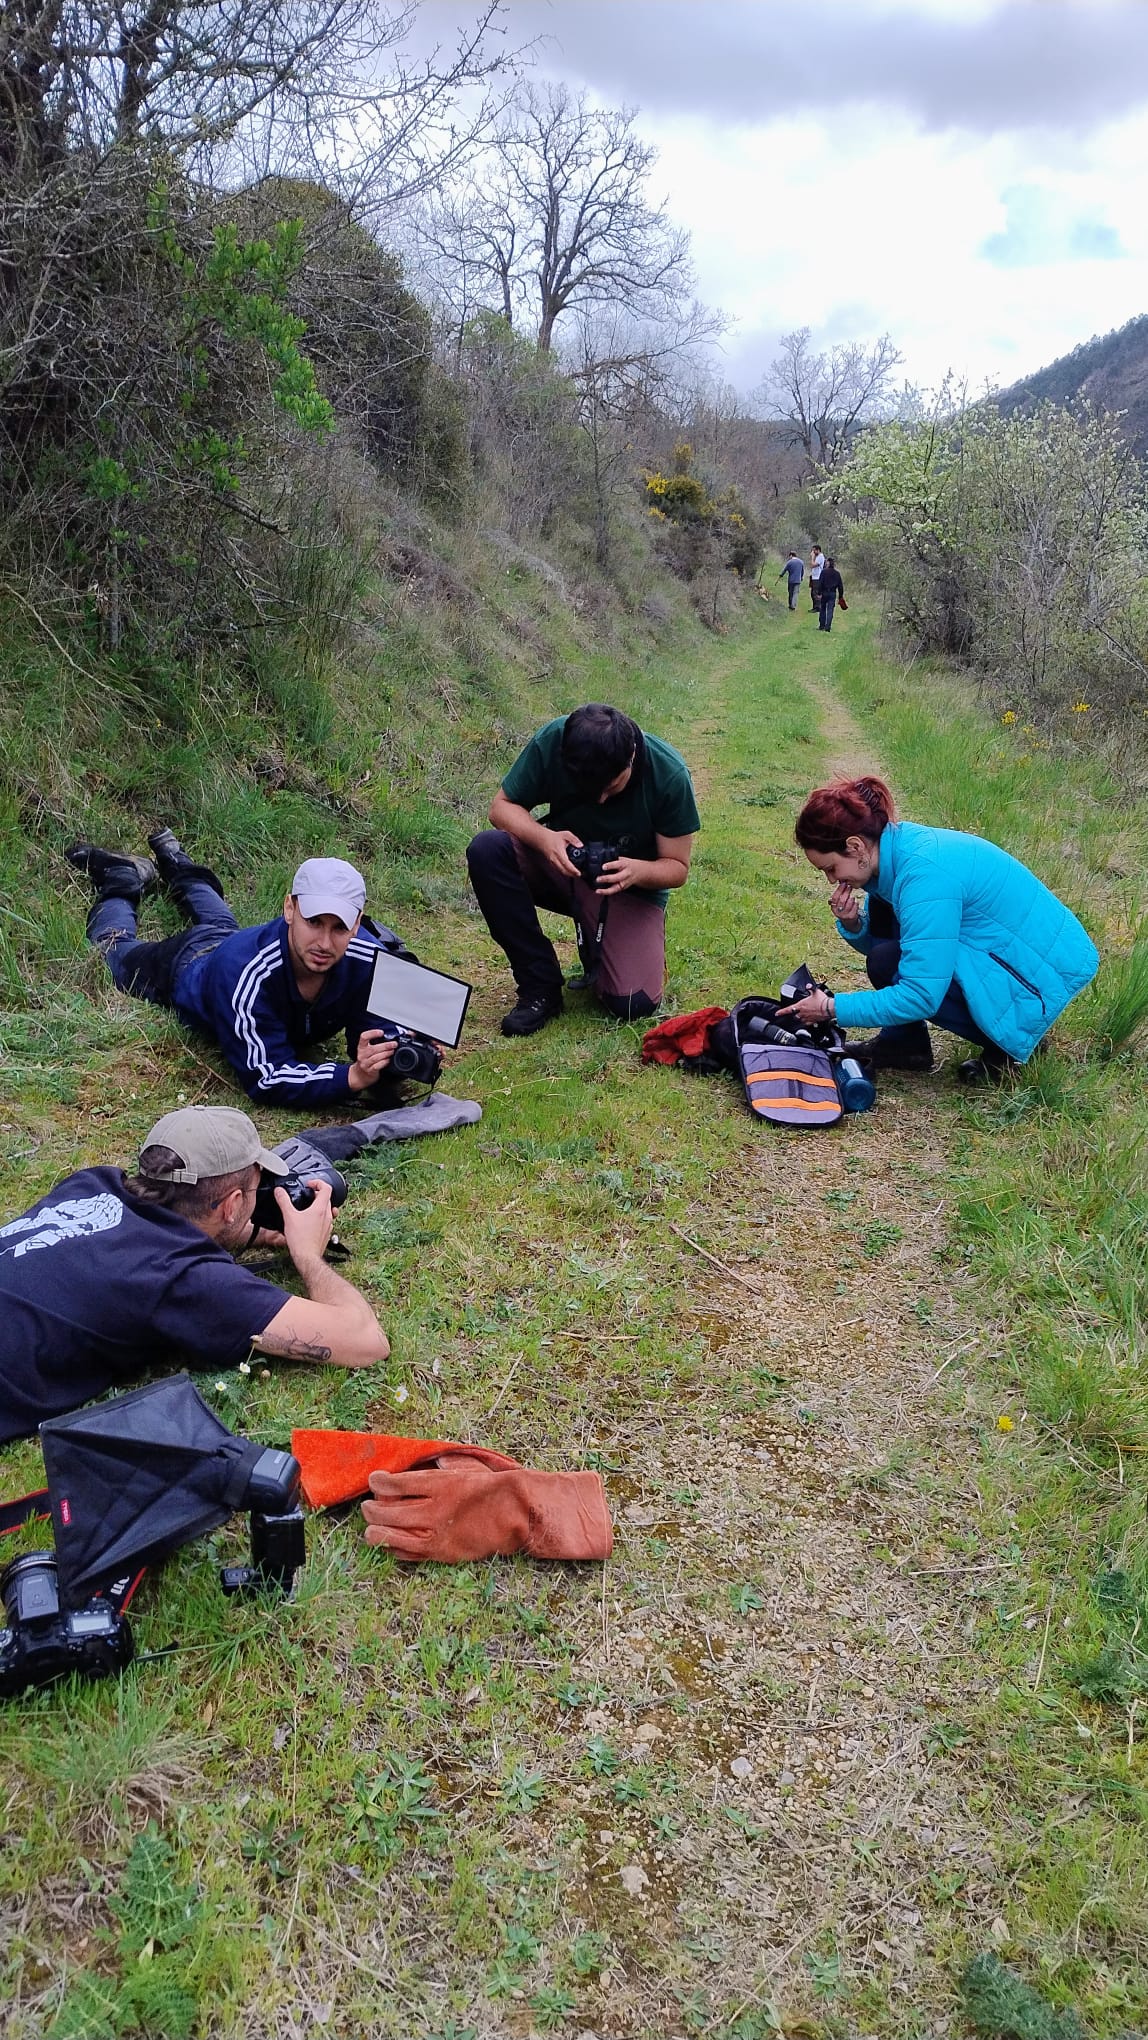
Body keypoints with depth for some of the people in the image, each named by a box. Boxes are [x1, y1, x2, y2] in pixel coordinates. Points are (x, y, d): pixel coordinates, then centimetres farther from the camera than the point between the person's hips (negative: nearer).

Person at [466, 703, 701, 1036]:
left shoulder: (669, 774, -23)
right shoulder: (552, 741, -21)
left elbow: (677, 867, -12)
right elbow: (502, 806, -10)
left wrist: (638, 871, -36)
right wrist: (544, 838, -32)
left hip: (631, 885, -2)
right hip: (561, 863, 2)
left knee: (632, 1005, -23)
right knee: (486, 850, -28)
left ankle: (597, 949, 16)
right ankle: (541, 985, -16)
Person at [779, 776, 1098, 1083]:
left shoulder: (924, 876, -30)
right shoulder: (897, 842, -3)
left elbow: (921, 997, -30)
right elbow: (875, 939, 10)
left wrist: (832, 1008, -22)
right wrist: (852, 924, -13)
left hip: (1044, 976, -9)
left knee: (889, 964, -19)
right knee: (879, 909, 1)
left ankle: (1007, 1042, -2)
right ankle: (904, 1041, 9)